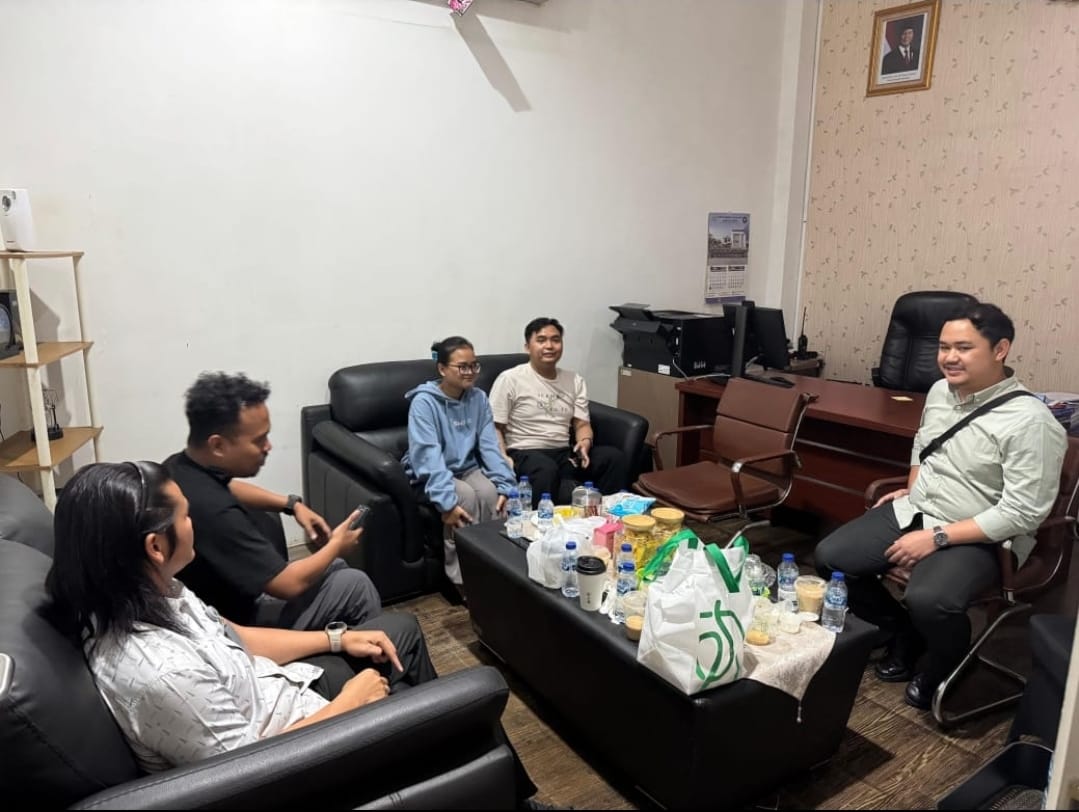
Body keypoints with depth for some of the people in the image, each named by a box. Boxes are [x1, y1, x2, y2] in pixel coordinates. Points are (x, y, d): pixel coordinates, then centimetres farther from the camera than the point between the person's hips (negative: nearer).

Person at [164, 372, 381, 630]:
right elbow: (289, 584, -27)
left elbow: (228, 487, 17)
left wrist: (292, 504, 5)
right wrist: (336, 546, -9)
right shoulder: (214, 511, -37)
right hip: (236, 625, -9)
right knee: (355, 585, 2)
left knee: (335, 569, 20)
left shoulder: (178, 466, -9)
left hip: (215, 599, 9)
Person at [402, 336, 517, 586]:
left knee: (490, 492, -26)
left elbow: (490, 445, -5)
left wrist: (505, 486, -18)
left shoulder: (478, 398, -1)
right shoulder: (424, 402, -18)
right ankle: (462, 576, -16)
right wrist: (447, 500, -36)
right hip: (430, 473, -4)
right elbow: (428, 456, -26)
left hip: (467, 468, 4)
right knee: (466, 496, -30)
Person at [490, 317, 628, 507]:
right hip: (525, 453, -5)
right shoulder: (510, 379, -1)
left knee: (616, 457, -19)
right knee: (546, 469, -40)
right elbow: (494, 427, -3)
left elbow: (582, 424, 12)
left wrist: (585, 442, -11)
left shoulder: (575, 380, 14)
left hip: (565, 453, 5)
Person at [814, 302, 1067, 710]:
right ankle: (903, 634, 18)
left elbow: (1021, 513, -22)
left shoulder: (1030, 421, -20)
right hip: (913, 511, 7)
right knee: (830, 557, -5)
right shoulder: (940, 391, 3)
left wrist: (937, 538, -23)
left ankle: (946, 669, 3)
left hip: (977, 538, -7)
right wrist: (911, 489, 9)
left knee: (927, 599, -34)